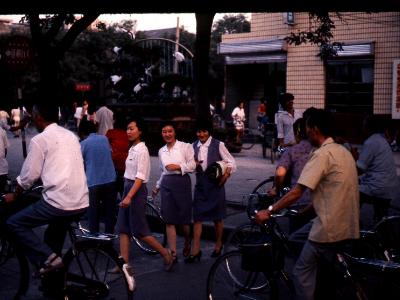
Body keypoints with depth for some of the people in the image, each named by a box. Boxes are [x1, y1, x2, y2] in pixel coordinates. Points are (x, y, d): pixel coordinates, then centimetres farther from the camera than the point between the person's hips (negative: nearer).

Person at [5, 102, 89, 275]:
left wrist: (14, 196, 16)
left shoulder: (39, 140, -4)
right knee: (54, 234, 29)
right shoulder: (71, 136, 16)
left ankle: (47, 259, -3)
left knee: (14, 223, 7)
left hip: (59, 201, -8)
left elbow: (28, 176, -1)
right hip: (81, 202, 8)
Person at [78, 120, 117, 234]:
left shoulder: (83, 143, 0)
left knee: (93, 215, 8)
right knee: (110, 213, 11)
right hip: (110, 180, 3)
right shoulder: (104, 138, 10)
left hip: (93, 182, -3)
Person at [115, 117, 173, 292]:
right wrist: (127, 194, 16)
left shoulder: (142, 150, -15)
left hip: (137, 190, -9)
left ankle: (166, 255, 13)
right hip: (128, 188, 9)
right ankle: (125, 265, 7)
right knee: (123, 228, 5)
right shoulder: (132, 149, 11)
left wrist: (129, 196, -26)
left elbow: (140, 177, -21)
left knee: (139, 230, -2)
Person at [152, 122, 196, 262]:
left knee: (184, 218, 3)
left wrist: (178, 166, -15)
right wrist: (157, 186, 21)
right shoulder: (161, 151, 15)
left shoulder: (185, 147, 0)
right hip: (166, 184, 4)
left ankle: (187, 244, 32)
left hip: (182, 182, -4)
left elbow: (193, 165, -5)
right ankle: (173, 253, 3)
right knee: (169, 220, 0)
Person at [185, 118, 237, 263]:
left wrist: (226, 174, -21)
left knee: (217, 217, 11)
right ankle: (195, 250, 5)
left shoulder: (218, 145, -7)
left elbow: (232, 162, -5)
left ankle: (218, 245, 31)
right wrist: (193, 164, -8)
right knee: (197, 217, 0)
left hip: (215, 185, -3)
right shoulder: (194, 146, 5)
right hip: (200, 185, 3)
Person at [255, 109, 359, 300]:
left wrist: (269, 211, -13)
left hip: (330, 227, -9)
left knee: (302, 272, 1)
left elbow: (297, 192, -19)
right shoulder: (344, 152, 13)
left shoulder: (322, 154, -15)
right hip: (347, 226, 9)